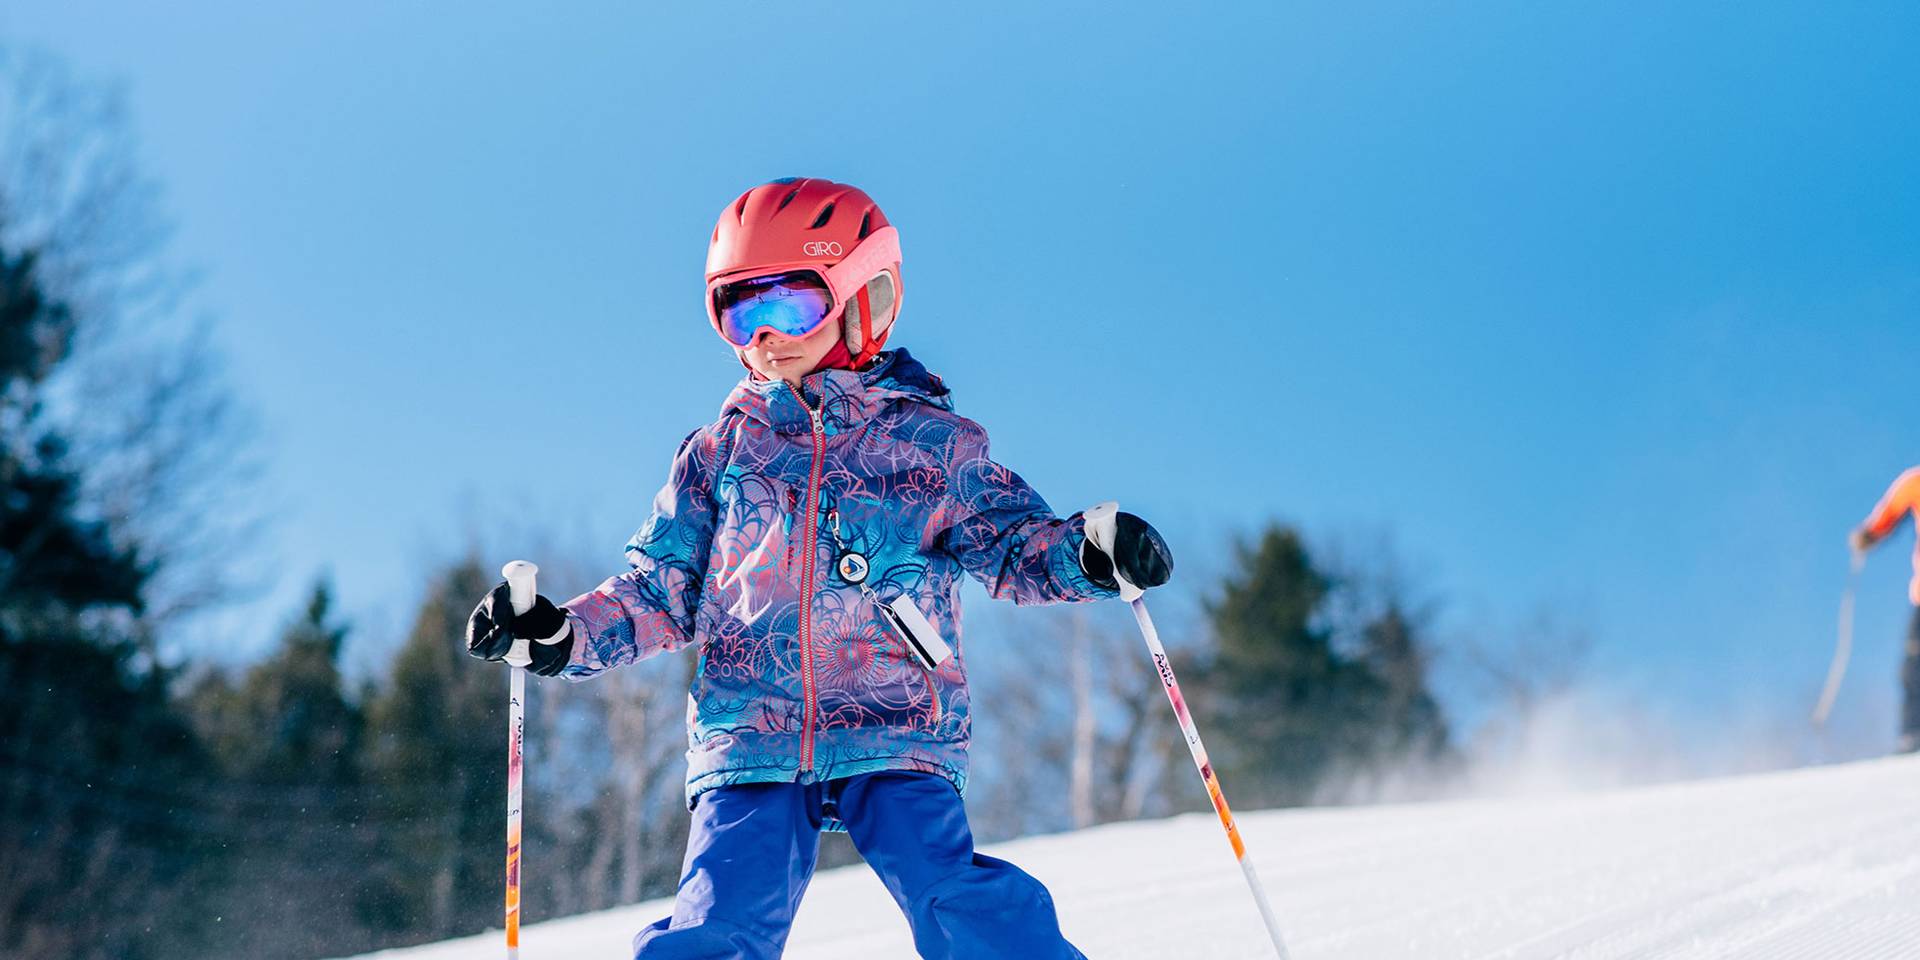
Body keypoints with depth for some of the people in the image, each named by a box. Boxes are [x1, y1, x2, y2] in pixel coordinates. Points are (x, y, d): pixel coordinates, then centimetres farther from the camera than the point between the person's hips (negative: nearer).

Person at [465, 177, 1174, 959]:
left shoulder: (930, 440, 10)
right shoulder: (720, 452, 14)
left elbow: (1012, 543, 8)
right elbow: (660, 589, 17)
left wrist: (1087, 553, -13)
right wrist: (560, 633, 2)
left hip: (897, 732, -1)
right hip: (749, 742, 2)